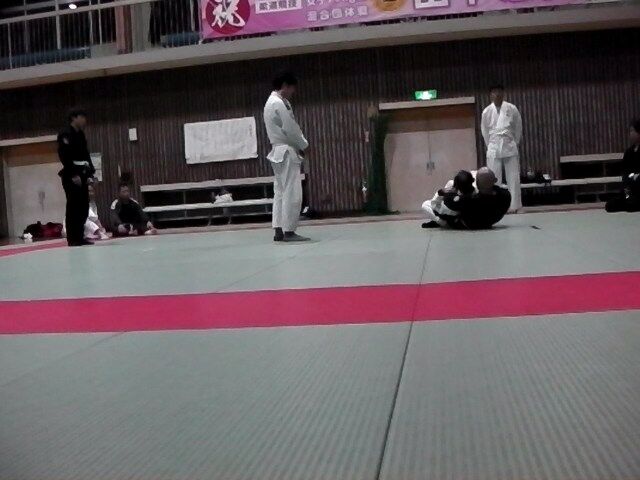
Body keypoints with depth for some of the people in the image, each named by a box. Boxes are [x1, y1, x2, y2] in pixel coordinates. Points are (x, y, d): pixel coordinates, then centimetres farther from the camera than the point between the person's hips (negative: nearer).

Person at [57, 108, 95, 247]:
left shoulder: (81, 135, 18)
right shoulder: (65, 134, -9)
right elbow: (64, 156, -17)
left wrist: (89, 174, 10)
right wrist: (73, 174, -21)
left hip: (81, 175, 9)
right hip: (71, 176, -9)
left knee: (83, 207, 9)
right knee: (73, 207, -9)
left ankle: (79, 237, 15)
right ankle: (72, 239, -5)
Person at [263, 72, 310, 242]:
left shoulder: (273, 102, 18)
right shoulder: (278, 103, -14)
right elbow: (290, 129, -16)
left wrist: (300, 143, 4)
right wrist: (304, 145, -2)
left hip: (279, 152, 10)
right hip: (287, 152, -10)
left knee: (280, 192, 9)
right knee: (292, 193, -8)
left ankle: (278, 231, 11)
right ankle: (289, 231, -6)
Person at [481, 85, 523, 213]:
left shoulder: (511, 109, 0)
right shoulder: (487, 111, 2)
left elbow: (518, 127, 9)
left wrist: (514, 143, 9)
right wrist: (491, 145, 10)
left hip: (510, 147, 0)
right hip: (494, 148, 0)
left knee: (513, 178, 0)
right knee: (494, 179, -2)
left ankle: (514, 206, 4)